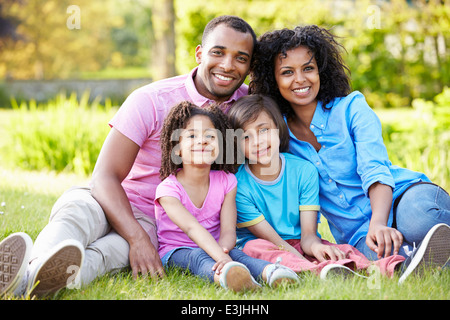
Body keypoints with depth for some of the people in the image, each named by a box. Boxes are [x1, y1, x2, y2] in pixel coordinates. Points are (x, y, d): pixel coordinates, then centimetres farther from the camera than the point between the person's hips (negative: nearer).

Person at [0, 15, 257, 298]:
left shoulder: (246, 102, 2)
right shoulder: (151, 101, -10)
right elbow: (105, 176, -16)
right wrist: (137, 238, -34)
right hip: (115, 204, -1)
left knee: (116, 247, -35)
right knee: (78, 208, -37)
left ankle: (34, 278, -62)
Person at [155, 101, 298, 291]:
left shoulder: (226, 182, -1)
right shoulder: (168, 189, -14)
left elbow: (228, 231, -11)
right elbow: (192, 228, -29)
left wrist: (223, 251, -37)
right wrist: (222, 258, -46)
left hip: (213, 249, 3)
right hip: (174, 252, -3)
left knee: (235, 253, -30)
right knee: (198, 257, -36)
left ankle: (272, 272, -60)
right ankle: (226, 276, -70)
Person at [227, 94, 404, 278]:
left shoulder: (304, 171, -4)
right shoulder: (239, 186, -13)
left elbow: (308, 234, -8)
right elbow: (273, 240, -17)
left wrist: (315, 246, -35)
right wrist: (309, 266, -34)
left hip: (298, 245, 3)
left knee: (343, 250, -25)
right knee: (255, 247, -36)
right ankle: (320, 271, -59)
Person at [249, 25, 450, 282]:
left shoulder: (352, 108, -2)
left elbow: (375, 169, -17)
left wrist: (379, 225, -34)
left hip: (403, 195, 0)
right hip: (357, 233, 1)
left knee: (419, 217, -40)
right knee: (376, 255, -38)